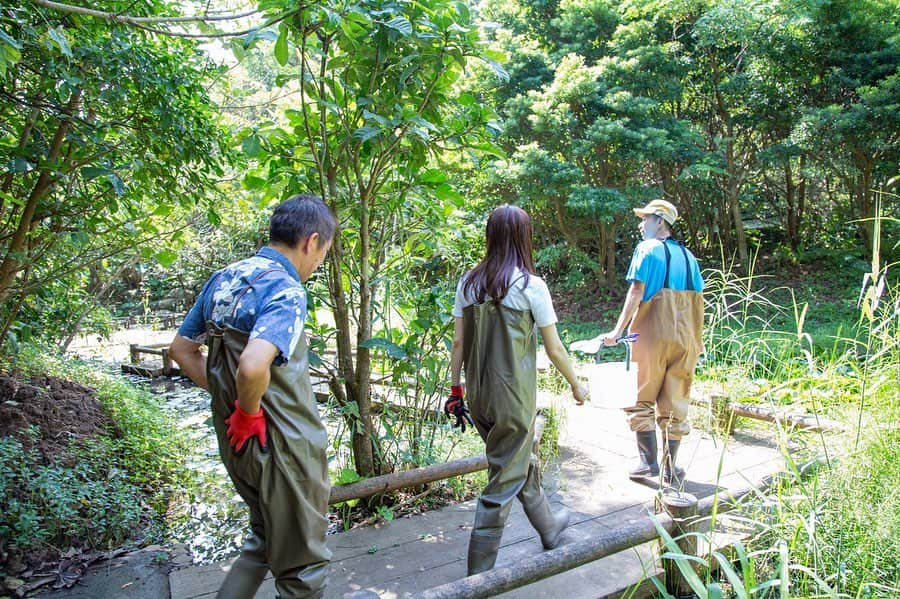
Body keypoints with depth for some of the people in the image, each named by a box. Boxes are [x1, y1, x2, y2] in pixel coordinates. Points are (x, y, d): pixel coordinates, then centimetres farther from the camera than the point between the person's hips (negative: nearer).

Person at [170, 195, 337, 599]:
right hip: (282, 445, -8)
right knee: (302, 564, 13)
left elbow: (181, 348, 14)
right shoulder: (286, 290, -23)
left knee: (265, 540, 29)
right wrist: (249, 413, -20)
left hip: (237, 442, 8)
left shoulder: (222, 279, 4)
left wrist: (223, 394, 9)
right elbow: (253, 365, -39)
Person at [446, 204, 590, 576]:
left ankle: (549, 528, 49)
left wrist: (455, 388, 12)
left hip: (479, 396, 6)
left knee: (523, 464, 26)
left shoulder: (468, 283, 0)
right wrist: (576, 385, 9)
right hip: (513, 399, -6)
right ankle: (478, 574, 17)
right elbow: (554, 349, -6)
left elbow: (458, 342, 3)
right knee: (505, 482, 8)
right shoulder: (531, 286, -12)